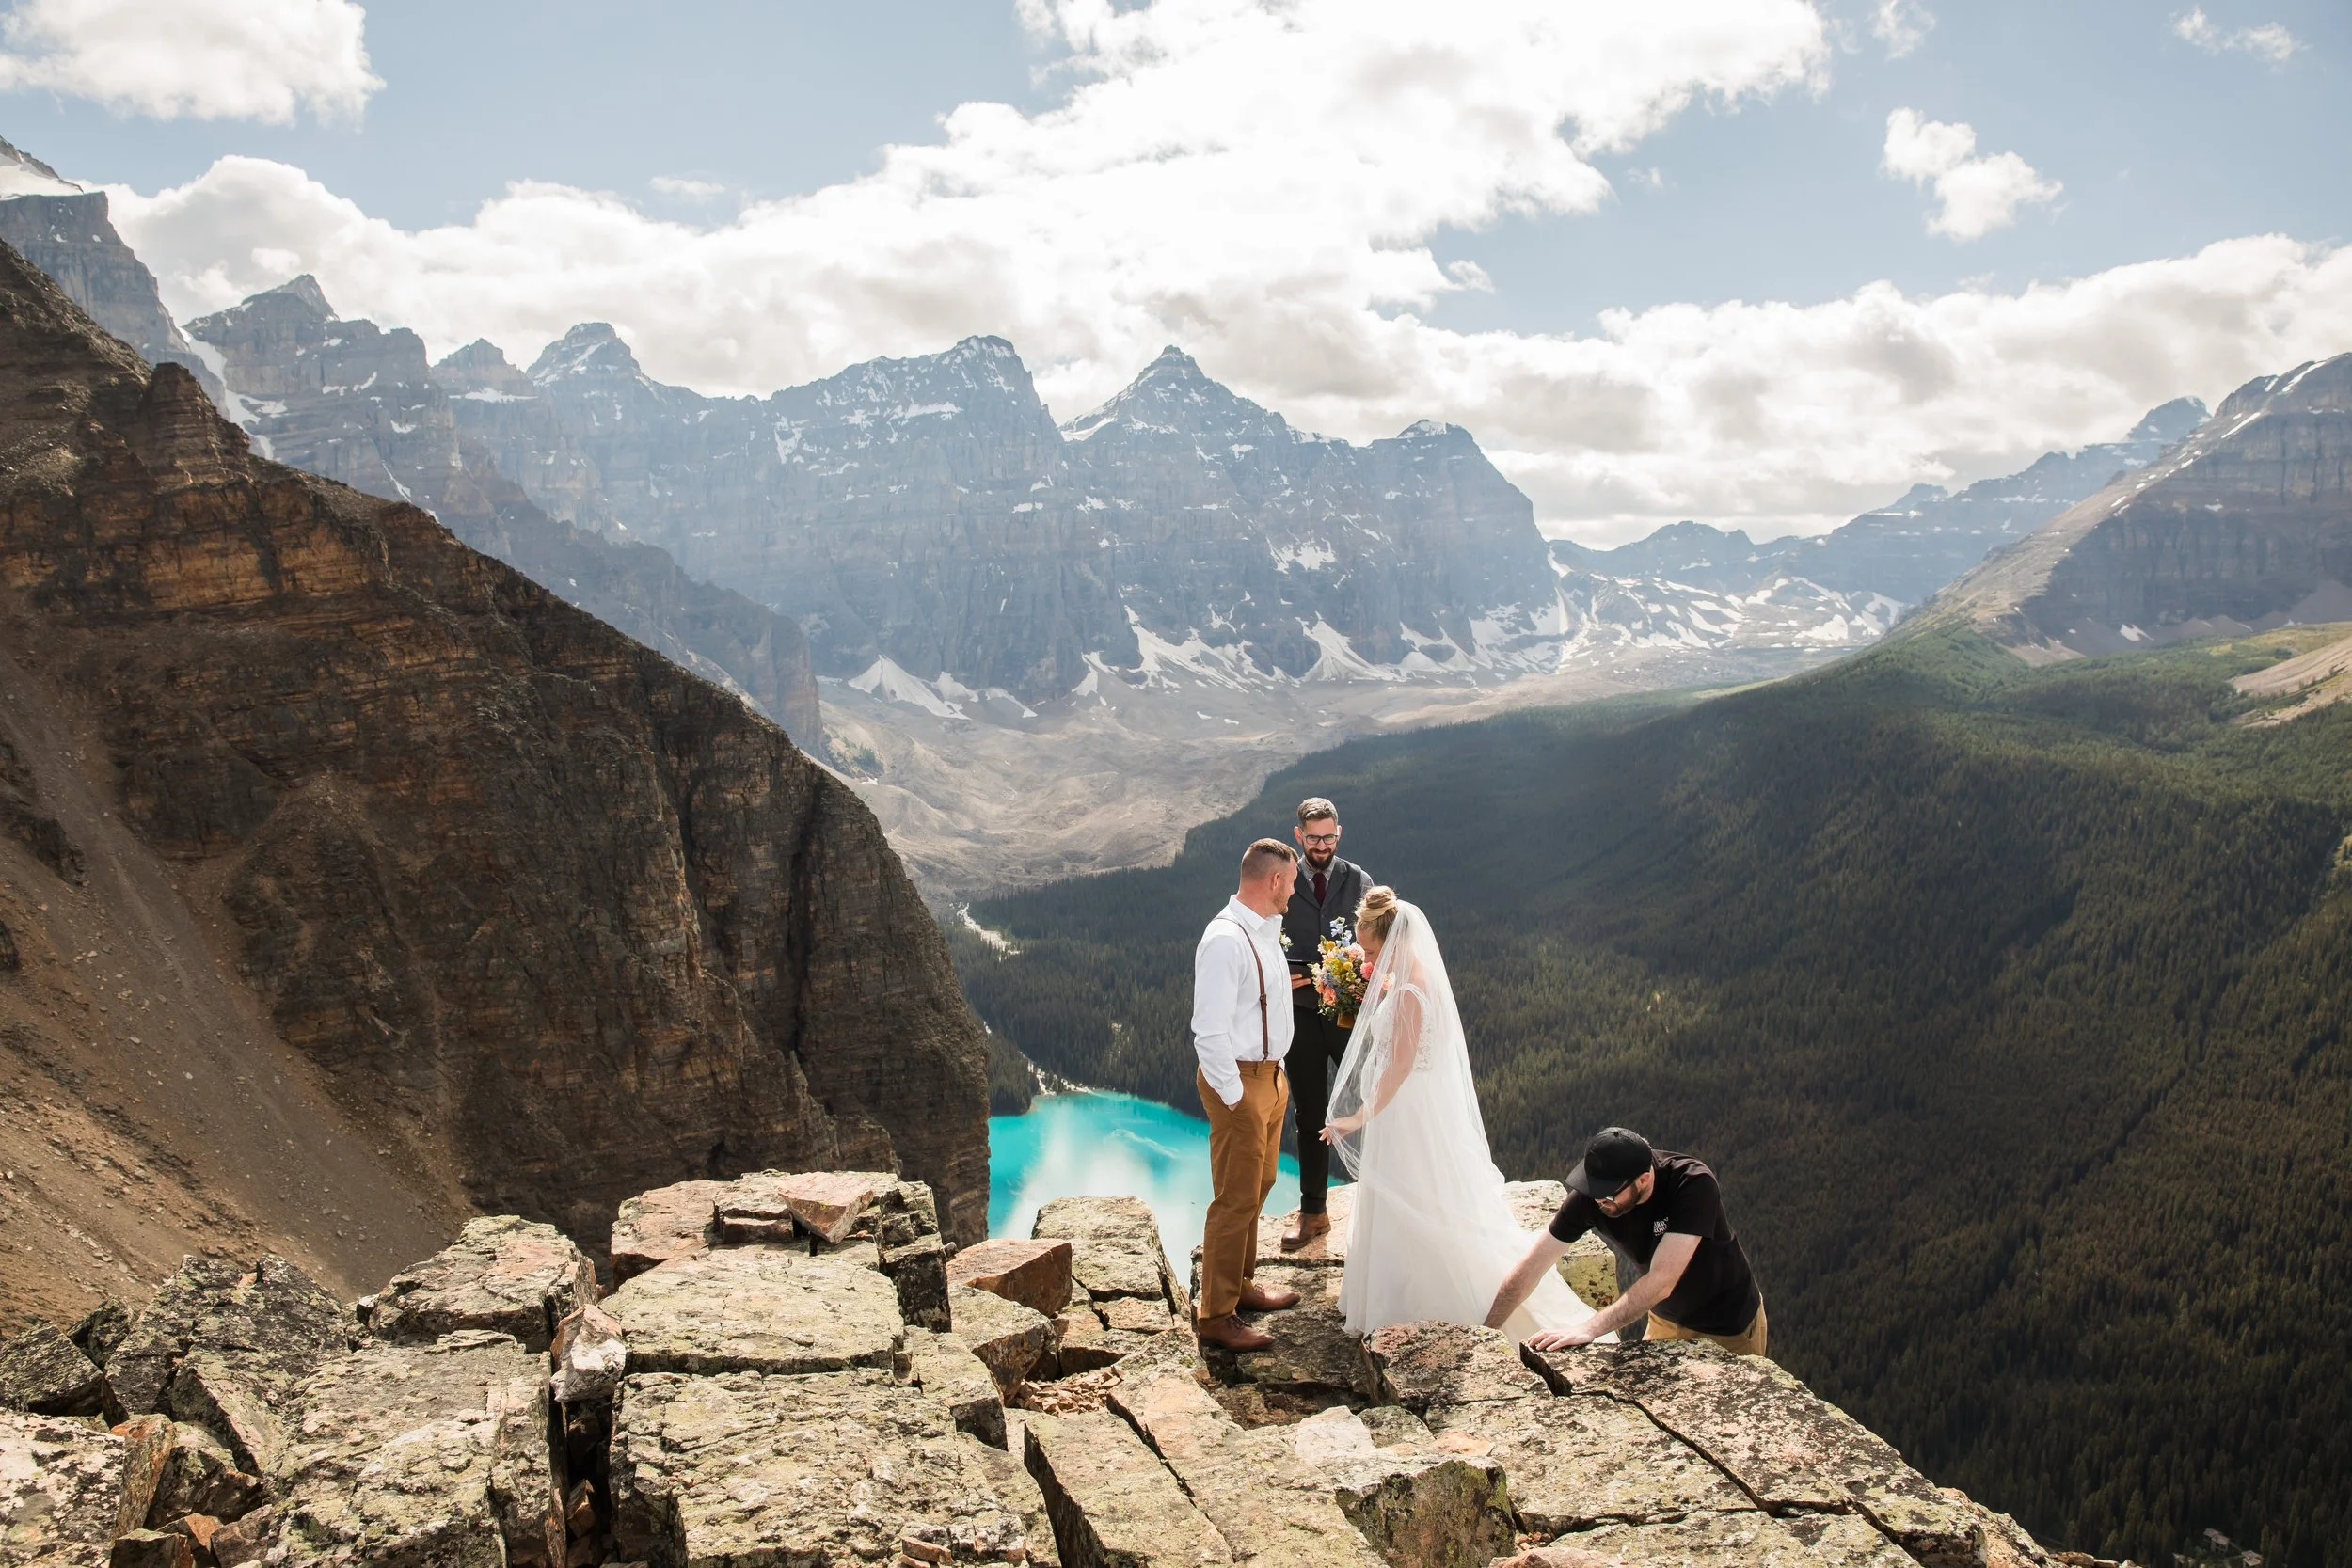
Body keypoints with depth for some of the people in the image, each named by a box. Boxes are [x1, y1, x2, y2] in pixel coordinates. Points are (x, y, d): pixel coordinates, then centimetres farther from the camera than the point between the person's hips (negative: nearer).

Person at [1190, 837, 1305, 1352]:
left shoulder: (1265, 930, 7)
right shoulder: (1226, 940, -24)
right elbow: (1210, 1032, -25)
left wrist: (1276, 1075, 16)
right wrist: (1233, 1096, -21)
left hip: (1269, 1073, 10)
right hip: (1240, 1082, -10)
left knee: (1258, 1187, 22)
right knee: (1236, 1200, -2)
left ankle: (1241, 1285, 38)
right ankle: (1216, 1316, 10)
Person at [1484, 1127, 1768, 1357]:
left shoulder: (1693, 1186, -36)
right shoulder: (1589, 1196, -23)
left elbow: (1661, 1281, -43)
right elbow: (1527, 1271, -19)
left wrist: (1589, 1329, -49)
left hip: (1730, 1324, -3)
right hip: (1666, 1318, 4)